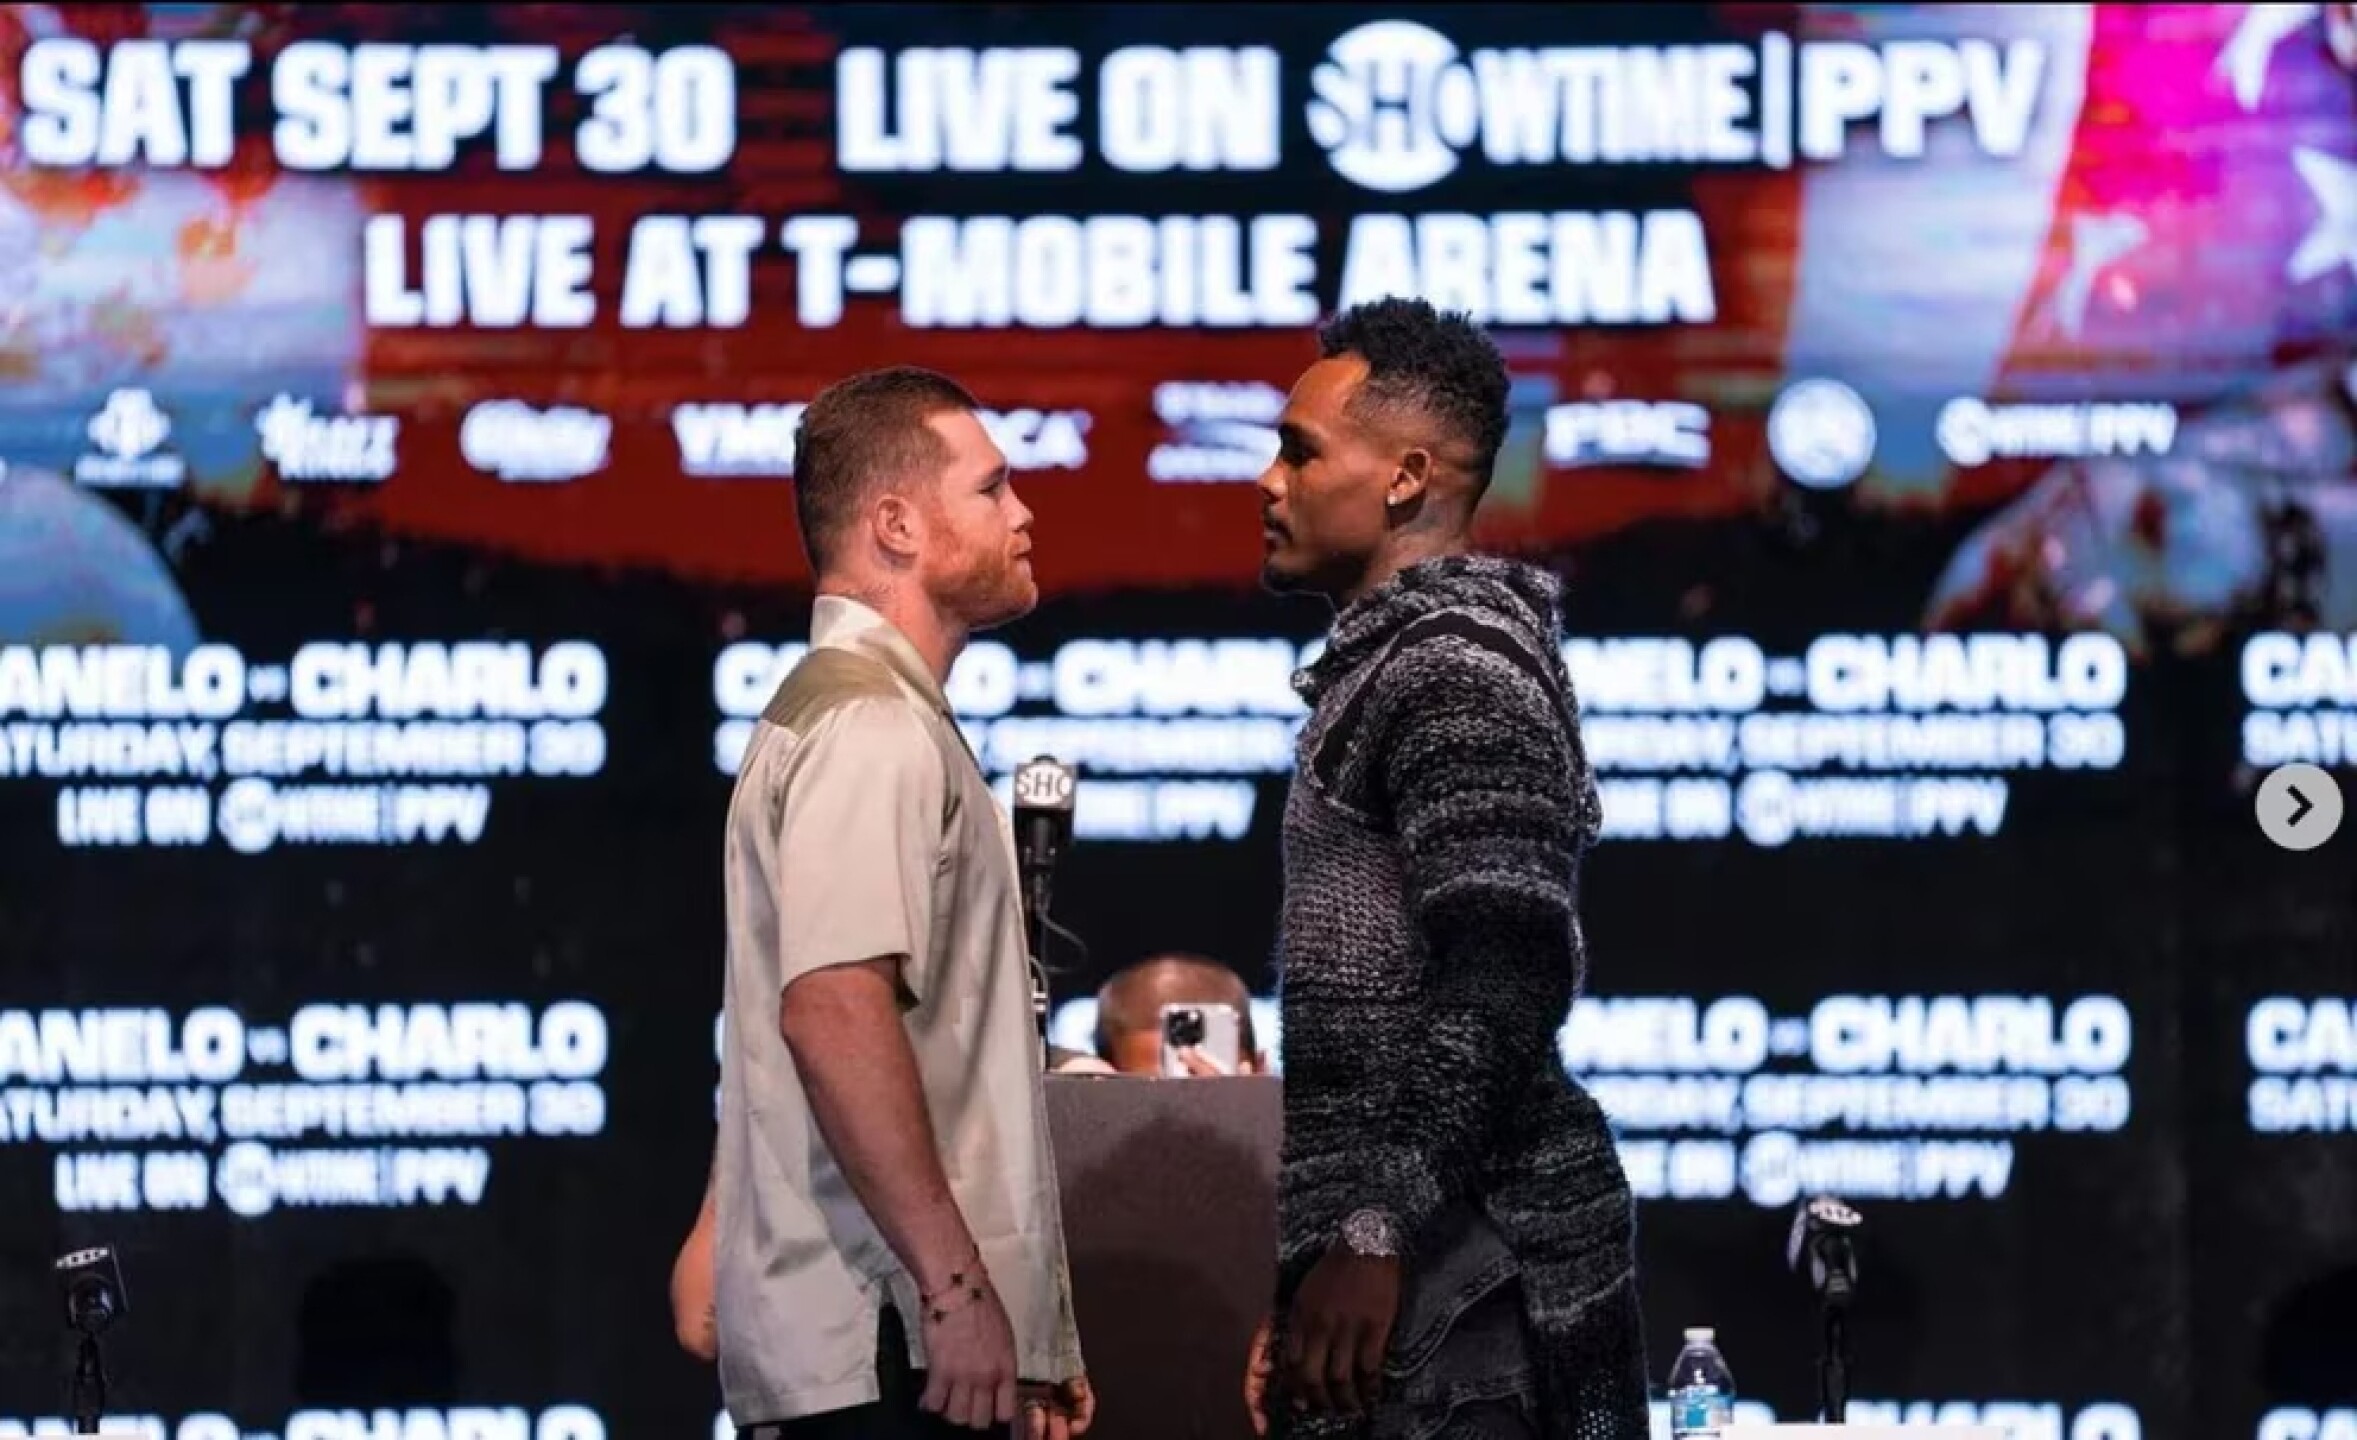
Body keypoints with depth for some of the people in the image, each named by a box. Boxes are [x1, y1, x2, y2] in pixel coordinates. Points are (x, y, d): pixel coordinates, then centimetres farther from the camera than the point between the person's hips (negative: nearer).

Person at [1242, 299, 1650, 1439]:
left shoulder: (1453, 669, -11)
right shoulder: (1397, 662, 20)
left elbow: (1504, 985, -22)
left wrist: (1377, 1236, -24)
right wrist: (1314, 1268, 23)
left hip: (1461, 1262, -10)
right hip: (1427, 1254, 10)